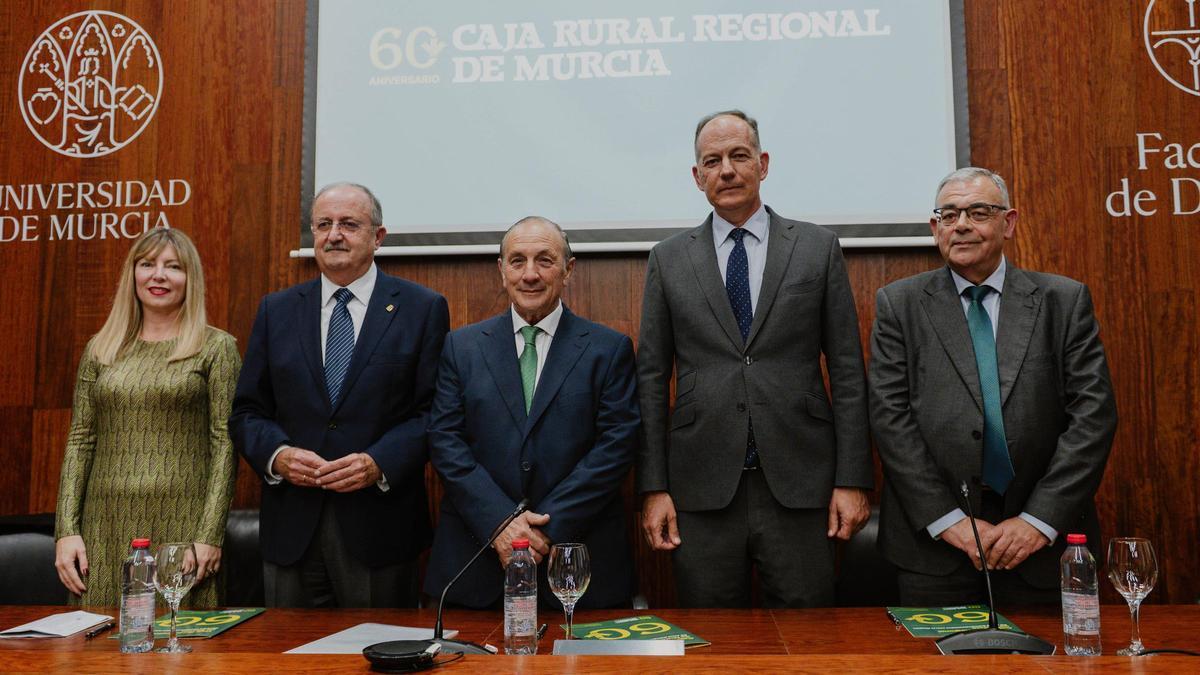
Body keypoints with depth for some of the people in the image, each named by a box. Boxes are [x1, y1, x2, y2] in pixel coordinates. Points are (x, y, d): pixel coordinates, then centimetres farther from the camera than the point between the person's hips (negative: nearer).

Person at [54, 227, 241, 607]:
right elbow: (79, 440, 10)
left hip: (182, 525, -3)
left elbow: (225, 443, -4)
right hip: (106, 527, 3)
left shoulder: (216, 347, 0)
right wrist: (66, 530, 2)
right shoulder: (100, 349, 12)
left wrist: (210, 534, -10)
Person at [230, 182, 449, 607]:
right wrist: (277, 454, -10)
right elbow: (247, 411, 9)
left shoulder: (423, 309, 0)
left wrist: (378, 463, -18)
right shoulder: (276, 311, 10)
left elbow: (434, 411, -5)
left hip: (380, 528, -2)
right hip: (291, 529, 3)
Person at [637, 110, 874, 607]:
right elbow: (652, 379, 5)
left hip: (799, 486, 0)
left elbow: (847, 372, 3)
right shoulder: (668, 260, 7)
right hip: (702, 489, 1)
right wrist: (653, 488, 0)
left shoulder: (818, 248, 5)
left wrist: (853, 480, -2)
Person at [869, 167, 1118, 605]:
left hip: (1042, 537, 1)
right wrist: (948, 519, -12)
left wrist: (1040, 520, -11)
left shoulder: (1064, 301, 4)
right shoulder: (899, 304, 1)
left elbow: (1093, 414, -2)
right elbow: (889, 416, -5)